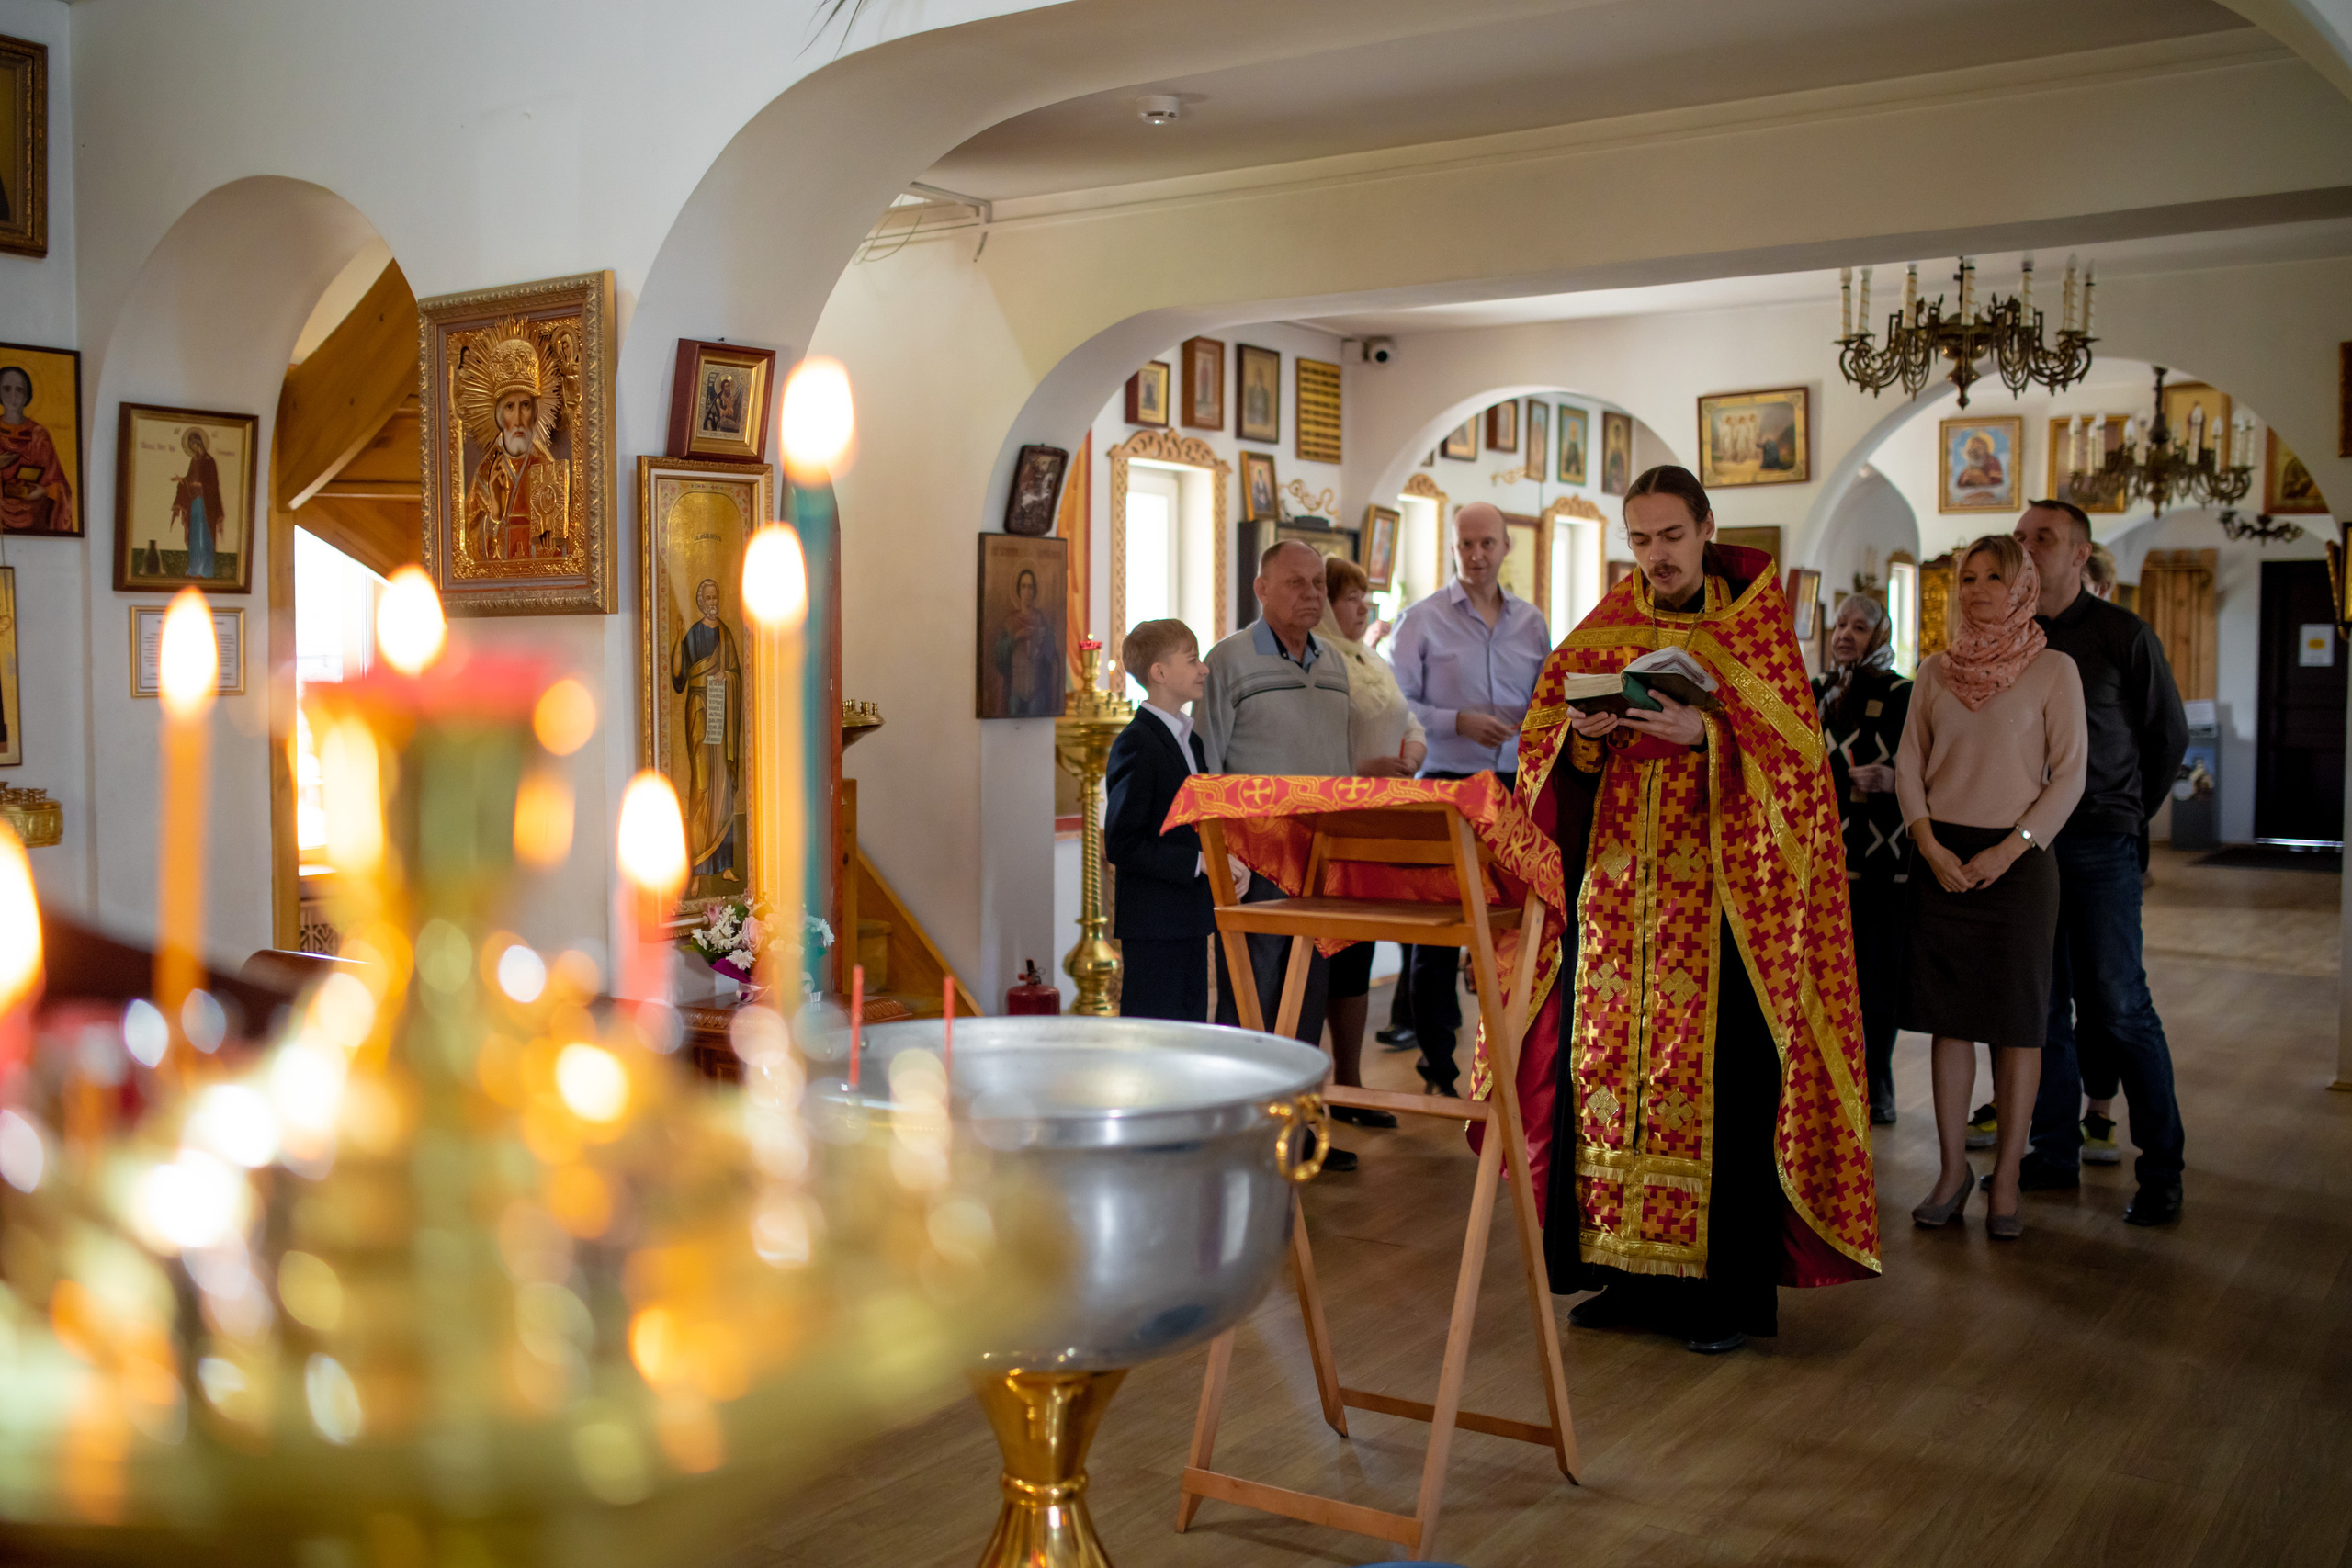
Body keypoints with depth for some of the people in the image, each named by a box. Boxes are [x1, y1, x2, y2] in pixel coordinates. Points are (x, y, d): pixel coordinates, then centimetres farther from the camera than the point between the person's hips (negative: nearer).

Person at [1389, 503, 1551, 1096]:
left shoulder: (1532, 622, 13)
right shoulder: (1423, 619, 1)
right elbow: (1396, 705, -3)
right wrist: (1458, 722, -15)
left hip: (1517, 785, 3)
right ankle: (1438, 1065, 9)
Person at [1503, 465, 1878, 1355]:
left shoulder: (1754, 628, 2)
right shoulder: (1602, 634, 12)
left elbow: (1791, 748, -8)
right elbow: (1545, 750, 9)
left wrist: (1703, 735, -23)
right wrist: (1581, 738, -12)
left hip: (1720, 888, -4)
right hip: (1615, 877, 4)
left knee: (1720, 1071, -5)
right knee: (1610, 1060, 3)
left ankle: (1730, 1285, 6)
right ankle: (1631, 1270, 14)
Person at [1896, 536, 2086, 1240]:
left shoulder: (2053, 670, -1)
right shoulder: (1936, 672, 9)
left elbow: (2069, 774, -4)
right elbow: (1909, 763, 8)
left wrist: (2009, 851, -12)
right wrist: (1929, 844, -6)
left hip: (2017, 859, -3)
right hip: (1942, 858, 3)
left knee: (2016, 1022, 1)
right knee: (1948, 1016, 5)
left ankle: (2007, 1180, 9)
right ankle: (1953, 1169, 14)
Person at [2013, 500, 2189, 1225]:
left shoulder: (2123, 635, -2)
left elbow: (2168, 736, 8)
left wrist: (2126, 815, 11)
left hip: (2099, 846, -4)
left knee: (2118, 1008, -3)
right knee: (2041, 1007, 7)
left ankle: (2161, 1168, 8)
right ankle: (2055, 1153, 16)